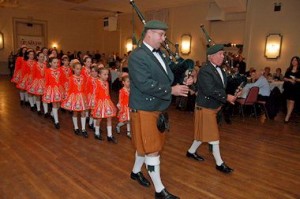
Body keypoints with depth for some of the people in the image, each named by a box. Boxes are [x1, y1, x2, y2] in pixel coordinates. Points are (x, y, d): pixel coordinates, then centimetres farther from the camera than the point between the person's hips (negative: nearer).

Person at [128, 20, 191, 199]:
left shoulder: (159, 54, 11)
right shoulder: (137, 56, -17)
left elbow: (167, 77, 13)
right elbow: (145, 84, -26)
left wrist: (182, 83, -6)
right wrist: (171, 90, -22)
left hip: (158, 108, 9)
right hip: (144, 109, -8)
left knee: (146, 145, 20)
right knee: (152, 149, 0)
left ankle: (136, 172, 42)